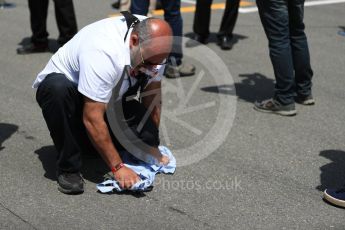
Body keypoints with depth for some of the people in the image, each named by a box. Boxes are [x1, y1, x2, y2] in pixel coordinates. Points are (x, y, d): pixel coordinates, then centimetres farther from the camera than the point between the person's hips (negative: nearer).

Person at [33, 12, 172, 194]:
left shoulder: (153, 43, -17)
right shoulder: (104, 52, -39)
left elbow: (153, 96, -3)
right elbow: (92, 119, -37)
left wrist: (151, 145, -2)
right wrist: (117, 167, -33)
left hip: (110, 100, 6)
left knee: (146, 135, -19)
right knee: (58, 87, -41)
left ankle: (86, 141, 9)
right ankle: (68, 168, -23)